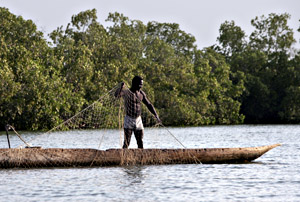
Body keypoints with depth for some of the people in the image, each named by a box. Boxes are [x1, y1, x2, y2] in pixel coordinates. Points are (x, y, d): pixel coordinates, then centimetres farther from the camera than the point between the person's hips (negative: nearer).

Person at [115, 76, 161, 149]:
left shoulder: (141, 93, 6)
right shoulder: (126, 92, -11)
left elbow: (149, 104, 15)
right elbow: (117, 94, -32)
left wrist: (156, 115, 8)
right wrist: (120, 88, -54)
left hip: (138, 120, 5)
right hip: (129, 120, -5)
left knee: (140, 143, 5)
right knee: (126, 143, -9)